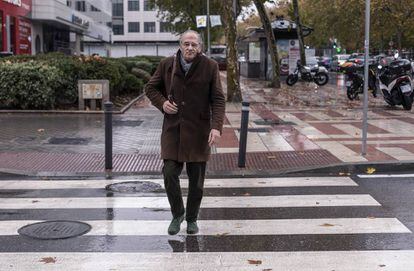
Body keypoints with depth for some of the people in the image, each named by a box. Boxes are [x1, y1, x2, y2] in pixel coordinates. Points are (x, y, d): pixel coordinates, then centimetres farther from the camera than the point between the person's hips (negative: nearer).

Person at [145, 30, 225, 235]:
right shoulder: (167, 65, 0)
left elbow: (218, 100, -6)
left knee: (196, 179, 6)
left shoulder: (210, 67, -5)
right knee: (169, 173, -5)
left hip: (198, 130, -1)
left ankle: (192, 218, 26)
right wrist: (162, 102, -5)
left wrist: (216, 126, -19)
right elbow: (151, 88, 14)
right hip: (172, 128, 1)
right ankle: (177, 214, 19)